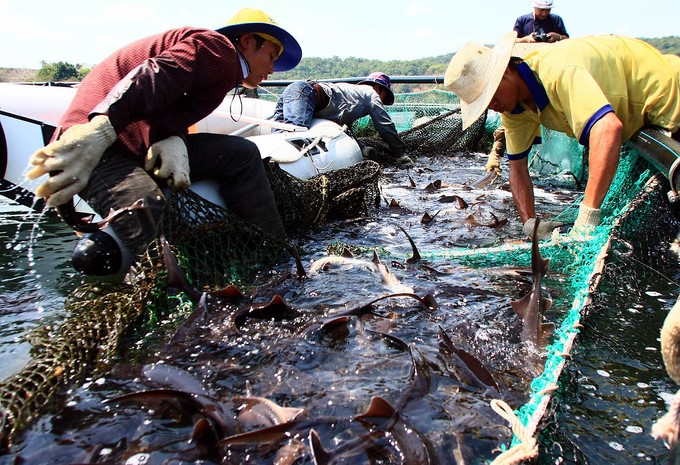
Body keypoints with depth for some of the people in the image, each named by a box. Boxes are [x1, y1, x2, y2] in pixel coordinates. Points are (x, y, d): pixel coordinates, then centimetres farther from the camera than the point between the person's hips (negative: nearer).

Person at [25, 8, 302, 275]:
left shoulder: (223, 71, 24)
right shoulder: (219, 47, -4)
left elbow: (174, 116, 8)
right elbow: (155, 78, -21)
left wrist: (173, 140, -16)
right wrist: (99, 133, -33)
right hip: (99, 149, -9)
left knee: (242, 154, 3)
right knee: (146, 206, -38)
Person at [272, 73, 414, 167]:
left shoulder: (352, 89, 37)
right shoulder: (371, 93, 14)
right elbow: (386, 127, 10)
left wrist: (364, 149, 26)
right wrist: (401, 155, 17)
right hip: (304, 91, -9)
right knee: (297, 126, -35)